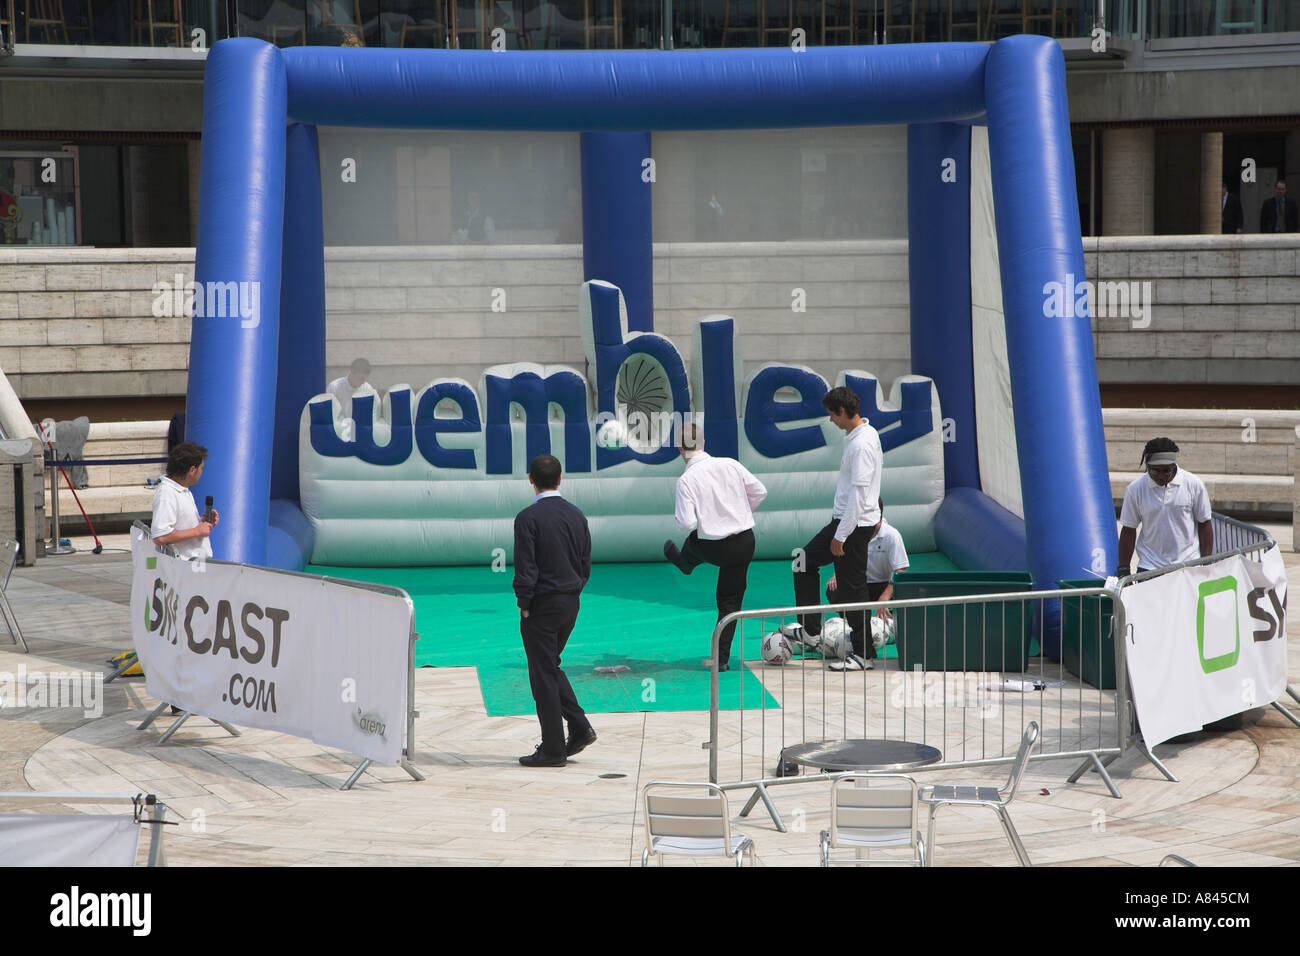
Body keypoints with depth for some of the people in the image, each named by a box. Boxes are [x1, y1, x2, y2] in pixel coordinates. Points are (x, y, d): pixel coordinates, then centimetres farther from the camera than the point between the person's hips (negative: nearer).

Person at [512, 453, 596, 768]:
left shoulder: (529, 517, -14)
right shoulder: (577, 515, 6)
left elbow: (525, 567, -16)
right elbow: (586, 565, 10)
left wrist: (524, 605, -7)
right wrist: (572, 592, 17)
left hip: (542, 604, -6)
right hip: (571, 603, 7)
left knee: (543, 674, 1)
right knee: (551, 666, 21)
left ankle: (553, 749, 4)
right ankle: (579, 728, 11)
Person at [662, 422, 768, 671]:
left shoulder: (686, 479, -16)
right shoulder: (730, 465, -6)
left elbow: (687, 524, -21)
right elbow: (760, 492, 4)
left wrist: (680, 522, 3)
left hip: (714, 549, -2)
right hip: (745, 543, 2)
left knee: (693, 542, 35)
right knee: (730, 601, 14)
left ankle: (683, 562, 70)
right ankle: (722, 658, 15)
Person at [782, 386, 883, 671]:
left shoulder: (861, 444, -22)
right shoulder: (865, 434, 10)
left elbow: (858, 492, -24)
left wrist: (840, 536, -22)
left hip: (855, 524, -11)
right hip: (844, 519, 11)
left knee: (852, 588, -4)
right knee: (805, 562, 17)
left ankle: (864, 654, 5)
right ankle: (809, 629, 22)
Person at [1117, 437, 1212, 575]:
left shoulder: (1194, 484, -3)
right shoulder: (1134, 489, -3)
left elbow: (1204, 525, 5)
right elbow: (1128, 531, 4)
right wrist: (1123, 570, 2)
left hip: (1188, 564, 0)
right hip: (1149, 567, 0)